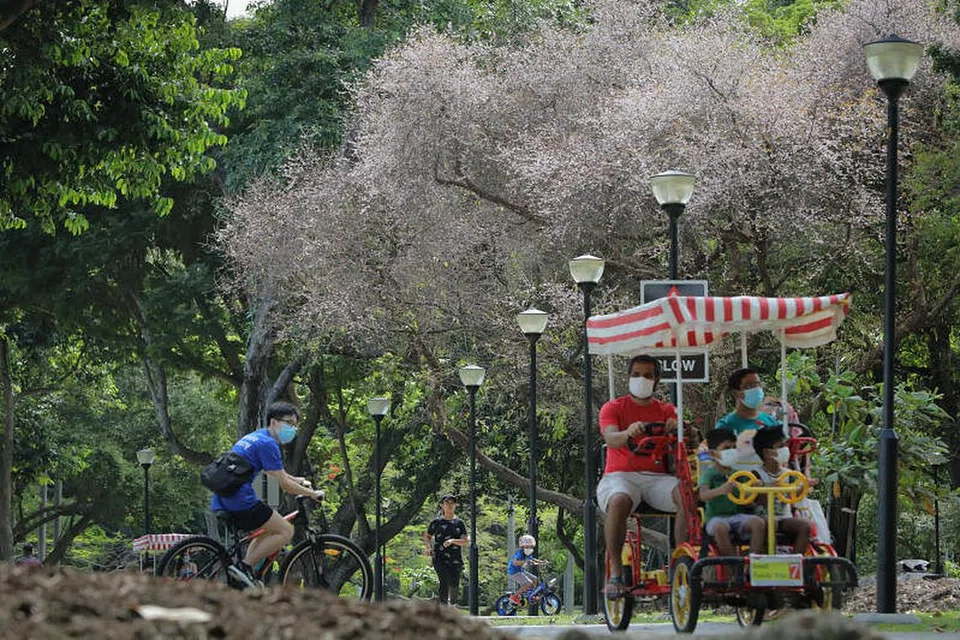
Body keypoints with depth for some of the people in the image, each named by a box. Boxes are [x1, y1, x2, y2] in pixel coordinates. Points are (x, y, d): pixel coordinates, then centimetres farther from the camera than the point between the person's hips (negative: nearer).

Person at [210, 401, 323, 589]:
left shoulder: (256, 437, 22)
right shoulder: (268, 444, -9)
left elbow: (274, 472, 40)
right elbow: (284, 484, -11)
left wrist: (298, 481, 37)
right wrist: (312, 494, 1)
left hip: (221, 501, 10)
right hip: (240, 499, -10)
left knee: (269, 530, 27)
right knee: (285, 531, -5)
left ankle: (247, 573, 16)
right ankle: (244, 567, -10)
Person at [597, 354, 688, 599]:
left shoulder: (666, 411, 19)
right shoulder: (613, 408, 11)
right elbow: (610, 439, -9)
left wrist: (678, 430, -24)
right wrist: (627, 433, -34)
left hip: (657, 477, 3)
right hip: (620, 475, -2)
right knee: (619, 502, -38)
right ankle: (614, 573, -30)